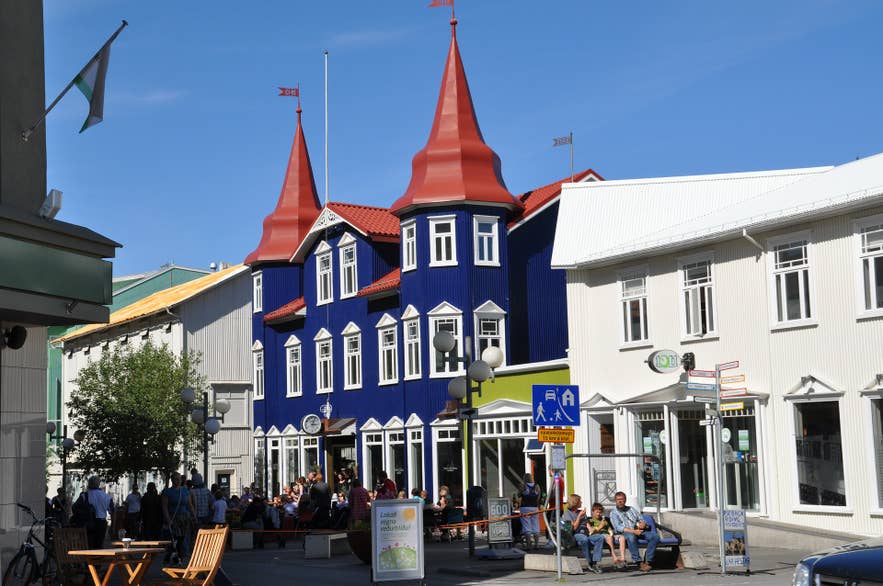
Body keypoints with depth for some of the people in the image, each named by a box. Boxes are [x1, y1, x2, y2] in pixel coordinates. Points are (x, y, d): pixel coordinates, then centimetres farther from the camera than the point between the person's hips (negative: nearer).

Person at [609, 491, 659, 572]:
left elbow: (642, 520, 22)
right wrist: (633, 531, -20)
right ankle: (640, 563, -37)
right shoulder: (613, 513, 10)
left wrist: (642, 524, -6)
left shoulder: (632, 509, 25)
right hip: (625, 533, -5)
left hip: (638, 531, 5)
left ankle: (647, 561, -26)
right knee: (631, 537, -41)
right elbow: (618, 527, -7)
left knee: (655, 536, -22)